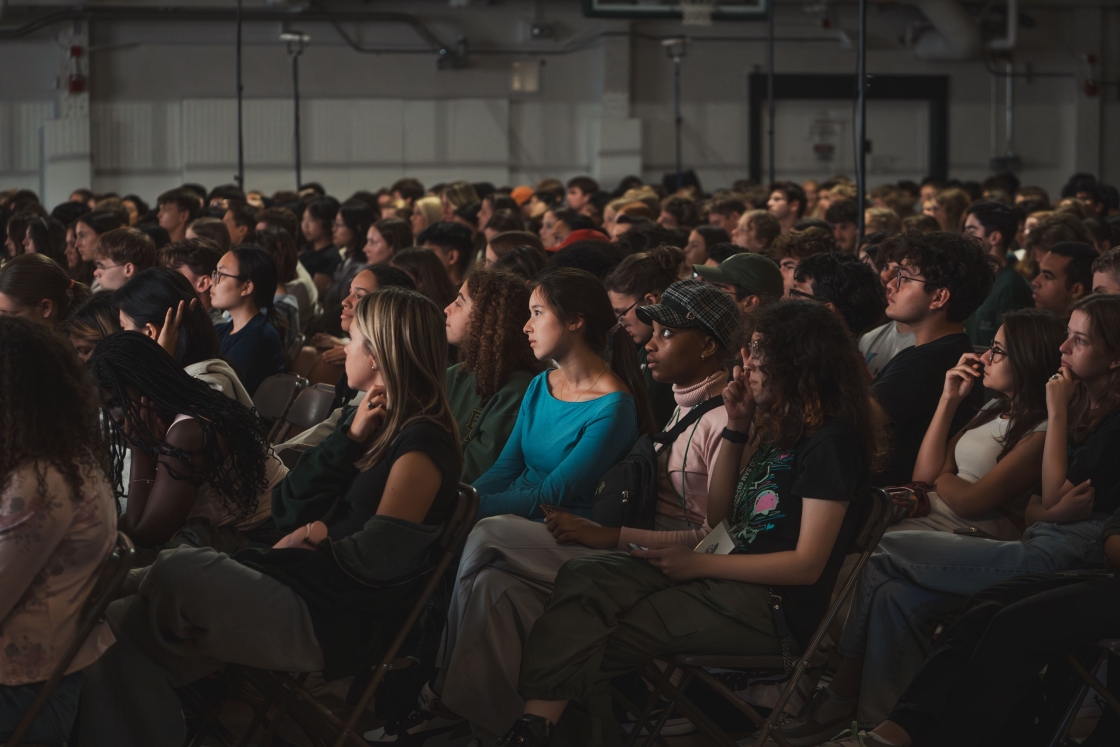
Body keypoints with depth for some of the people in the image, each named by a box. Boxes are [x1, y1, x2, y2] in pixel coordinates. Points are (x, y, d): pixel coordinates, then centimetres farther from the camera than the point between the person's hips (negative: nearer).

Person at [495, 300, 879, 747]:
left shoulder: (832, 441, -10)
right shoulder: (776, 428, 19)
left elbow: (807, 565, -14)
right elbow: (718, 516, 22)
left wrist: (699, 565, -13)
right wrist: (737, 428, 11)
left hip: (773, 606, -9)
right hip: (733, 579, 9)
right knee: (584, 579, -14)